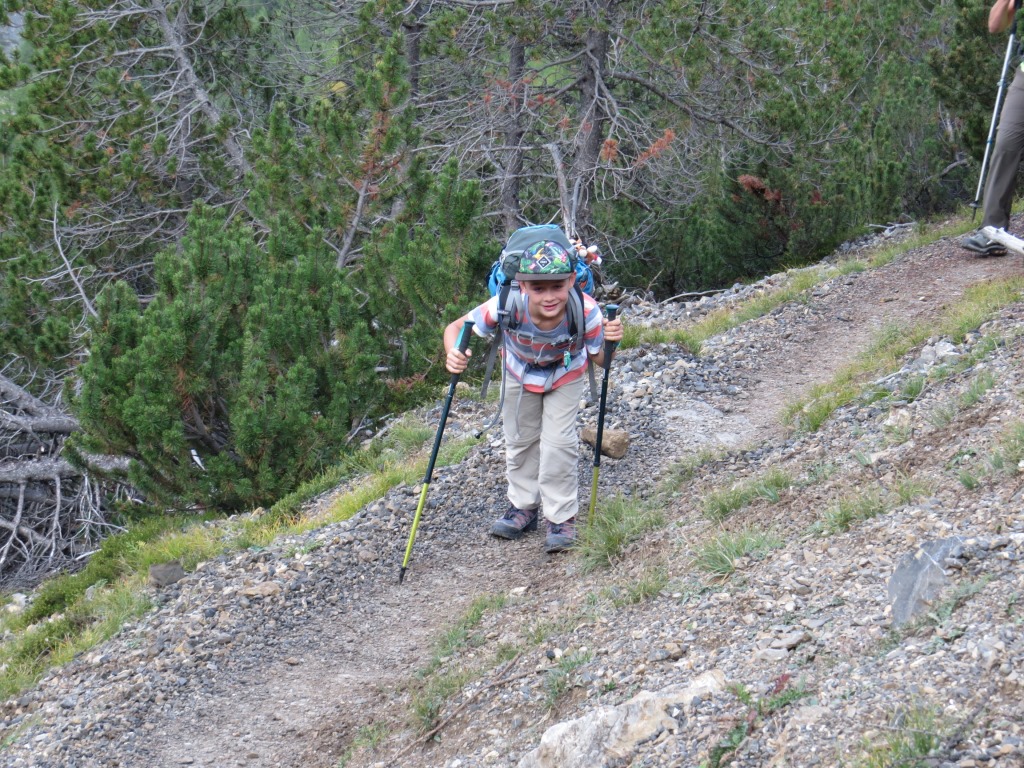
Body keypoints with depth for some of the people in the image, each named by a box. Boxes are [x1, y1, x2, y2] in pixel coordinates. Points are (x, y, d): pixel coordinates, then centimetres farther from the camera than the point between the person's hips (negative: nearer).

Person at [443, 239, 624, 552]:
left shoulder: (587, 312, -41)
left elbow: (600, 360, -22)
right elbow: (455, 327, -30)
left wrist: (610, 341, -45)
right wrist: (453, 356, -52)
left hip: (566, 374, -1)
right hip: (520, 371, 2)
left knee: (558, 442, -5)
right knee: (520, 439, 15)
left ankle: (561, 517, 15)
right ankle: (524, 506, 37)